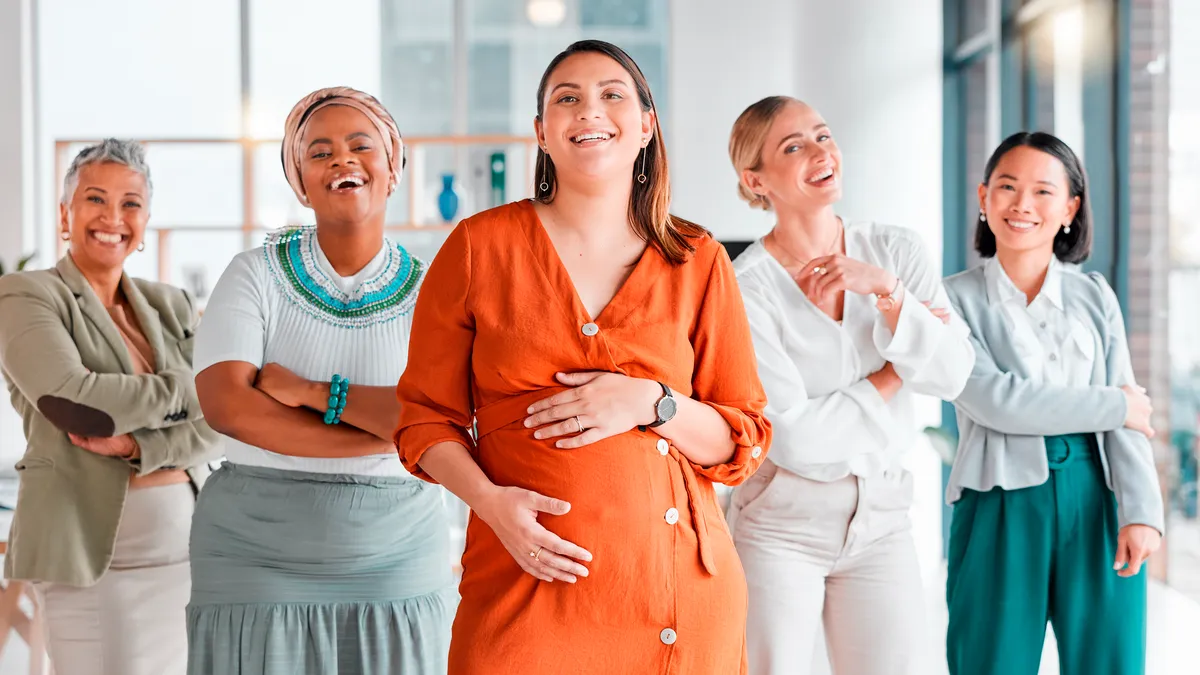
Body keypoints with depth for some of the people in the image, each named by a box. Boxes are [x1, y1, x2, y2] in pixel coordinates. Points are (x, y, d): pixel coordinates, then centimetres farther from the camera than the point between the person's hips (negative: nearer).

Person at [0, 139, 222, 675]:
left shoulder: (170, 306, 12)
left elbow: (217, 427, 3)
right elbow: (71, 402, -18)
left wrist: (136, 445, -15)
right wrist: (185, 388, -7)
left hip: (188, 545, 5)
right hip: (93, 553, -4)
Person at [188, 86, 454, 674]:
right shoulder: (257, 275, 2)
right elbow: (226, 406, -13)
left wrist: (312, 392, -17)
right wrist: (386, 433, -14)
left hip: (396, 574, 1)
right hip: (256, 564, -1)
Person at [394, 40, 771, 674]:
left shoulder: (699, 262, 6)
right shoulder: (479, 246, 2)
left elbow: (745, 441, 6)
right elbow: (425, 413, 6)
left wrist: (650, 403, -12)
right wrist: (489, 500, -12)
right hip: (526, 583, -1)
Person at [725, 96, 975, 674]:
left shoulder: (896, 251, 0)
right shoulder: (745, 288, -14)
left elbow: (953, 375, -8)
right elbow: (794, 436, -18)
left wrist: (884, 290, -19)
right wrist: (896, 372, -8)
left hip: (882, 517, 4)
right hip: (781, 523, -3)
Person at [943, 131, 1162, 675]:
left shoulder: (1094, 296, 9)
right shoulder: (957, 299, 1)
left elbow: (1128, 417, 3)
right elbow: (993, 399, -12)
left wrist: (1140, 511, -10)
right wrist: (1112, 406, -7)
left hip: (1094, 506, 3)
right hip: (1001, 510, -2)